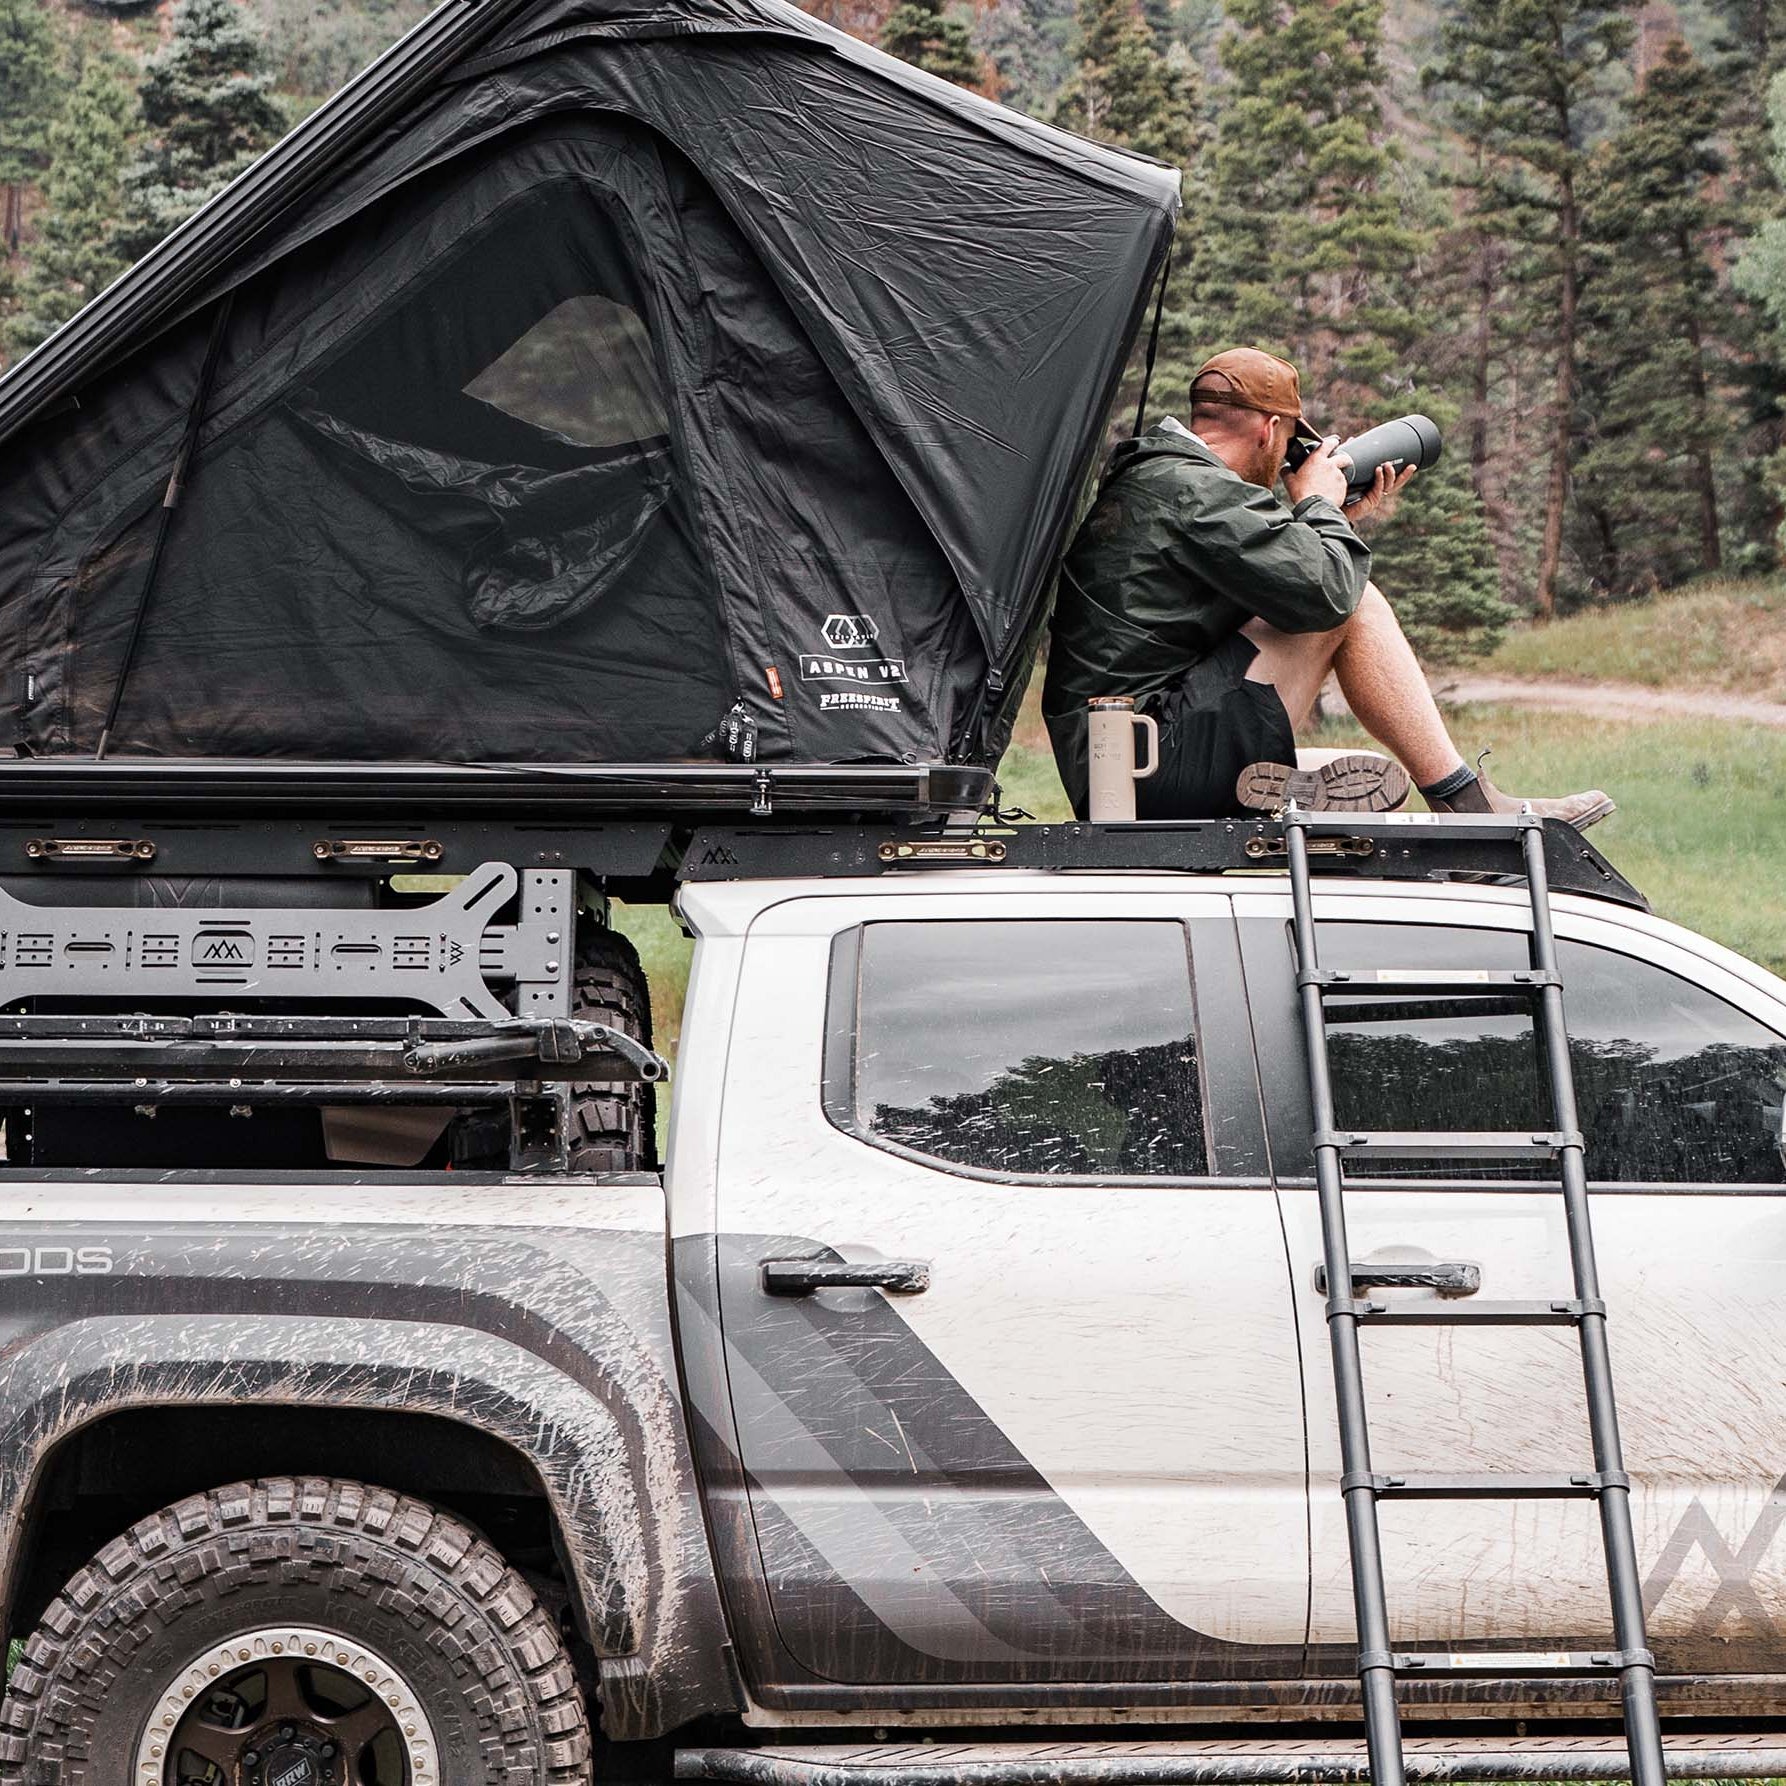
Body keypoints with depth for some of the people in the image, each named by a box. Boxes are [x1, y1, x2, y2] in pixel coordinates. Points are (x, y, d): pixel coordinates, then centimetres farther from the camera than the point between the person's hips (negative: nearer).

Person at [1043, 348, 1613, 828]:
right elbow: (1323, 590, -18)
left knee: (1384, 781, 17)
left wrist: (1346, 520, 20)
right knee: (1354, 605, -7)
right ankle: (1467, 803, -7)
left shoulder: (1142, 482, 21)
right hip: (1161, 760, -10)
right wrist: (1318, 504, 1)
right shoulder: (1197, 490, -11)